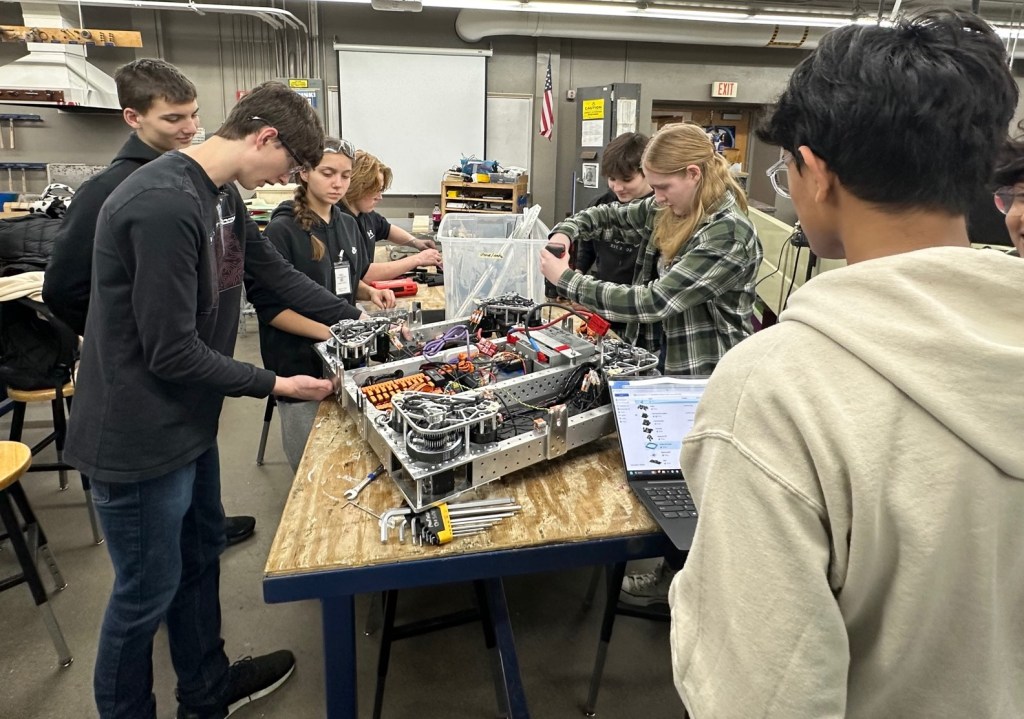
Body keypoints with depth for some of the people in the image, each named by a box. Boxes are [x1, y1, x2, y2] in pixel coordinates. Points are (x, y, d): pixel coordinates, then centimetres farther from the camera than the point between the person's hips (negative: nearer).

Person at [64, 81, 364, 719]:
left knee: (200, 555, 23)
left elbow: (276, 271, 13)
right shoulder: (164, 205, -28)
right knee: (148, 592, 9)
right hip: (139, 442, -10)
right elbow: (173, 353, -26)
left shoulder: (222, 195, 3)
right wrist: (275, 385, -16)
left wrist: (358, 320, 11)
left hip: (187, 424, 10)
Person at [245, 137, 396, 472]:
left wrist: (370, 292, -2)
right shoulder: (282, 230, -13)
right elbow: (269, 306, -17)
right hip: (301, 363, -5)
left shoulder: (347, 225, 7)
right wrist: (329, 332, -26)